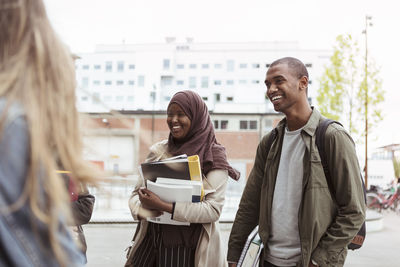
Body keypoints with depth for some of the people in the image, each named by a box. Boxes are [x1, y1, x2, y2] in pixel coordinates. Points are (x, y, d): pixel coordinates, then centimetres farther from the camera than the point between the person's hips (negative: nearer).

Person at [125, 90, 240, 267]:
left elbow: (213, 210, -14)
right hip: (151, 243, 4)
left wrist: (164, 206, -21)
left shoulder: (213, 156, -5)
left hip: (190, 248, -4)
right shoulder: (158, 151, 9)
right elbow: (137, 192, 10)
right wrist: (141, 208, -13)